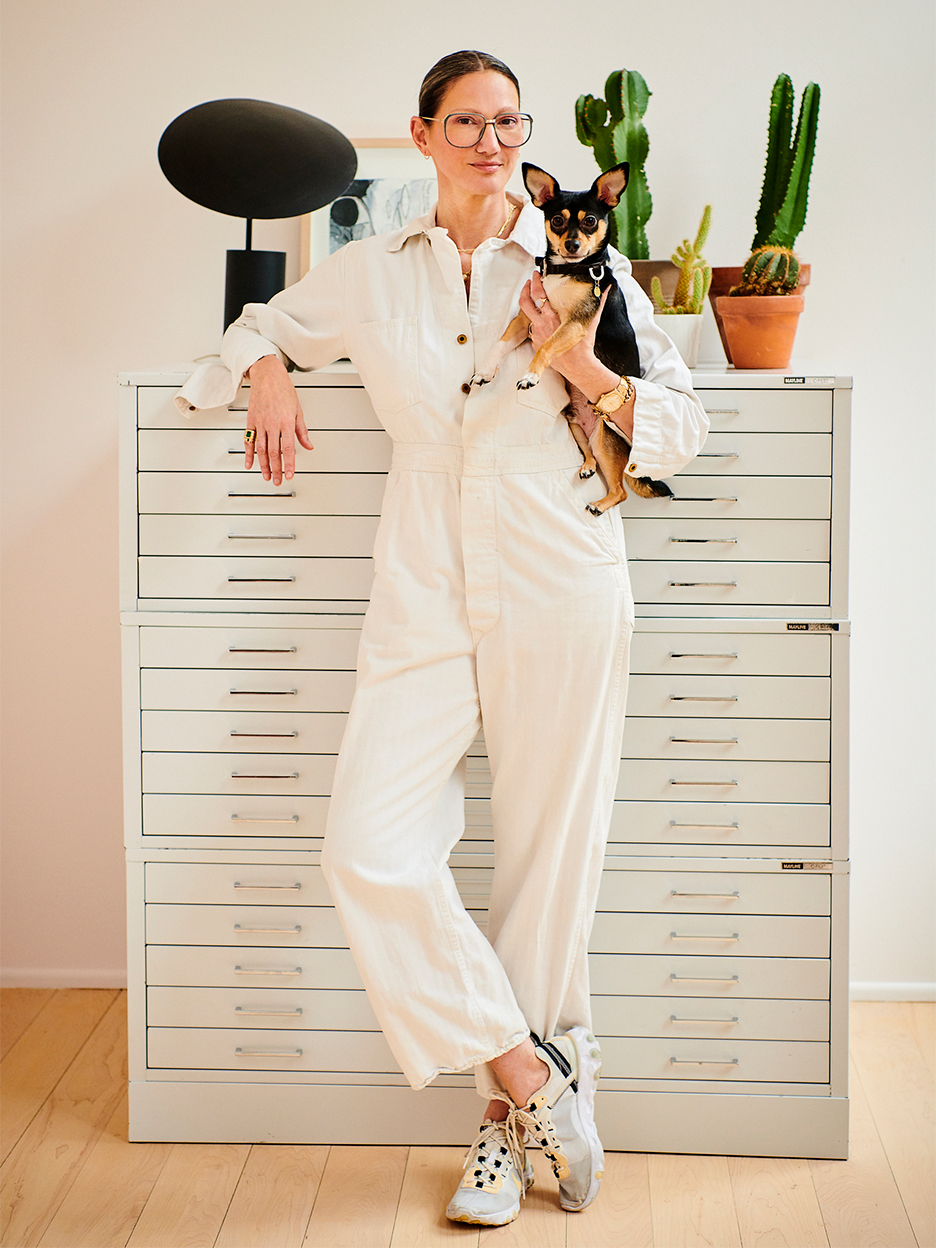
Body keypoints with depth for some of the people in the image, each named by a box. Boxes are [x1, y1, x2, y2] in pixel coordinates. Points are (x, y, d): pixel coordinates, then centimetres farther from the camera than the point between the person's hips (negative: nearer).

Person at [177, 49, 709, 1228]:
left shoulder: (581, 260, 5)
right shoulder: (373, 272, 11)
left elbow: (681, 425, 7)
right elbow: (265, 322, 29)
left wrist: (583, 370, -8)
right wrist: (269, 376, 8)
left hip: (559, 599, -2)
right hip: (425, 601, 2)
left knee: (544, 866, 1)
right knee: (368, 848, -12)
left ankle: (509, 1121, 19)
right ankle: (533, 1075, 3)